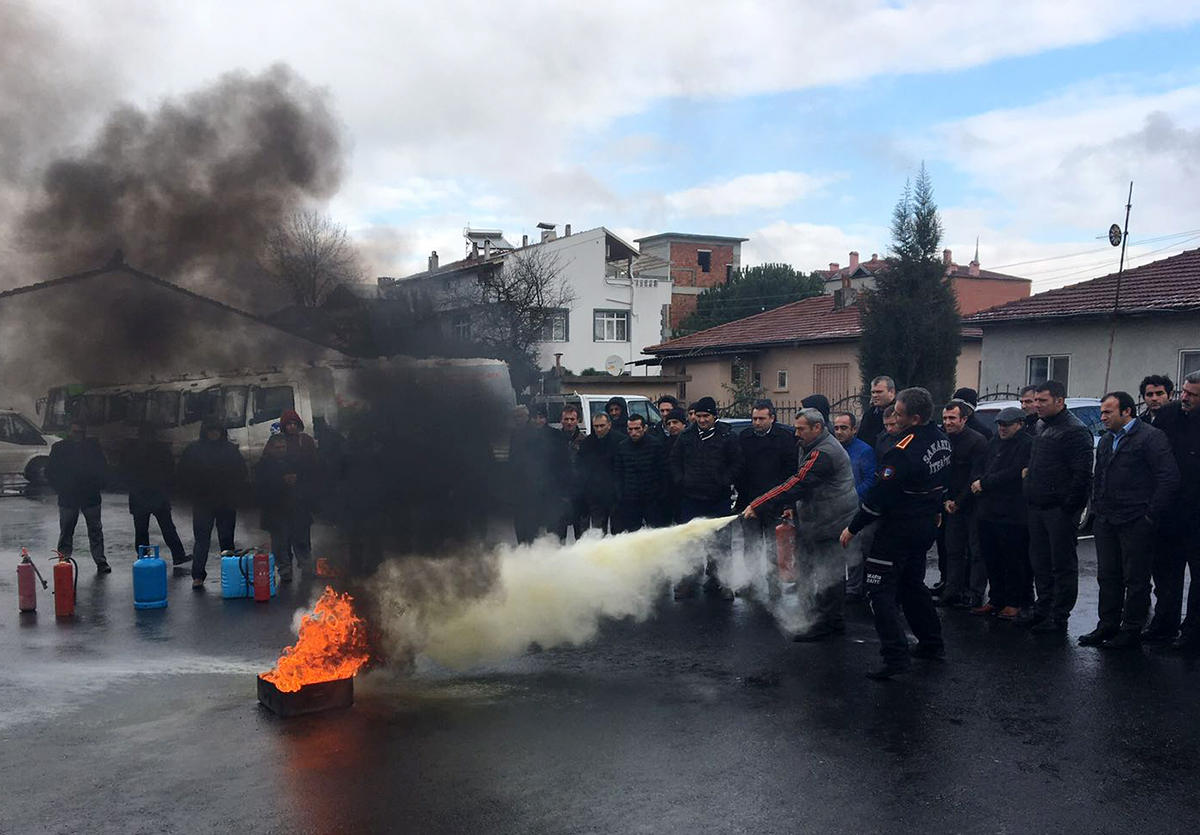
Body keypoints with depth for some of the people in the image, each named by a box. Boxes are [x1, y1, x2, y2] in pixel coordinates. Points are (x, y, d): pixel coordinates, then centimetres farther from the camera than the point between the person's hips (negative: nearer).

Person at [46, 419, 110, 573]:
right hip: (67, 498, 0)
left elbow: (103, 468, 9)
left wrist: (98, 485, -1)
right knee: (66, 532, 6)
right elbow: (50, 472, 5)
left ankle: (101, 562, 11)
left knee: (96, 531, 5)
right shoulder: (59, 448, -1)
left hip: (91, 497, 0)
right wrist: (60, 489, -3)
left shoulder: (94, 446, 1)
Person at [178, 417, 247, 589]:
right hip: (203, 504, -2)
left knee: (227, 539, 8)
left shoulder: (230, 449, 6)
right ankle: (197, 576, 0)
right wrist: (194, 496, -3)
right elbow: (184, 475, 3)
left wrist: (235, 496, 2)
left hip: (226, 504, 2)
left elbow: (241, 472, 10)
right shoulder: (193, 449, 1)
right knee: (202, 539, -3)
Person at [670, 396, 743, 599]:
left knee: (720, 542, 3)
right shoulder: (686, 435, 5)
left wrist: (724, 482, -9)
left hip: (719, 500, -2)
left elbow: (736, 464, 0)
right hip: (691, 498, 2)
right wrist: (681, 481, 1)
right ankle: (688, 582, 15)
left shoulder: (727, 436, -2)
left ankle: (715, 580, 15)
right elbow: (675, 460, 13)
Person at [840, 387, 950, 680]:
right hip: (926, 525, 9)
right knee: (912, 583, 23)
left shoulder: (902, 452, -27)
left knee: (881, 590, -4)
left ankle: (896, 657, -9)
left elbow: (879, 496, -22)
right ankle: (932, 643, 32)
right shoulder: (941, 440, 2)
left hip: (899, 529, -9)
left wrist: (853, 529, -12)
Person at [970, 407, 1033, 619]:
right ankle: (996, 600, 21)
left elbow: (1013, 474, -17)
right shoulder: (994, 442, 16)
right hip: (988, 512, 7)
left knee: (1014, 561, 0)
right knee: (991, 560, 11)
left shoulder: (1027, 445, -8)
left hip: (1013, 515, -7)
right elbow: (982, 468, 21)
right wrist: (977, 484, 2)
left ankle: (1016, 602, 10)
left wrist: (984, 483, -10)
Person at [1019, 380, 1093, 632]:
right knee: (1040, 562, 15)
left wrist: (1070, 505, -19)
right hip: (1038, 507, 9)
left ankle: (1059, 618, 4)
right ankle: (1042, 610, 24)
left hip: (1060, 509, -9)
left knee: (1062, 565, -1)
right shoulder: (1041, 427, 16)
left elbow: (1082, 473, -19)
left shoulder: (1074, 430, -13)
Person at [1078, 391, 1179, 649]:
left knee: (1136, 579, 2)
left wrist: (1151, 515, -14)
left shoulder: (1151, 437, -9)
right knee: (1107, 577, 12)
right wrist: (1097, 508, 14)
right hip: (1106, 522, 8)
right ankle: (1107, 625, 22)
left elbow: (1169, 478, -14)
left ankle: (1131, 630, 10)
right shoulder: (1106, 440, 16)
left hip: (1135, 524, -8)